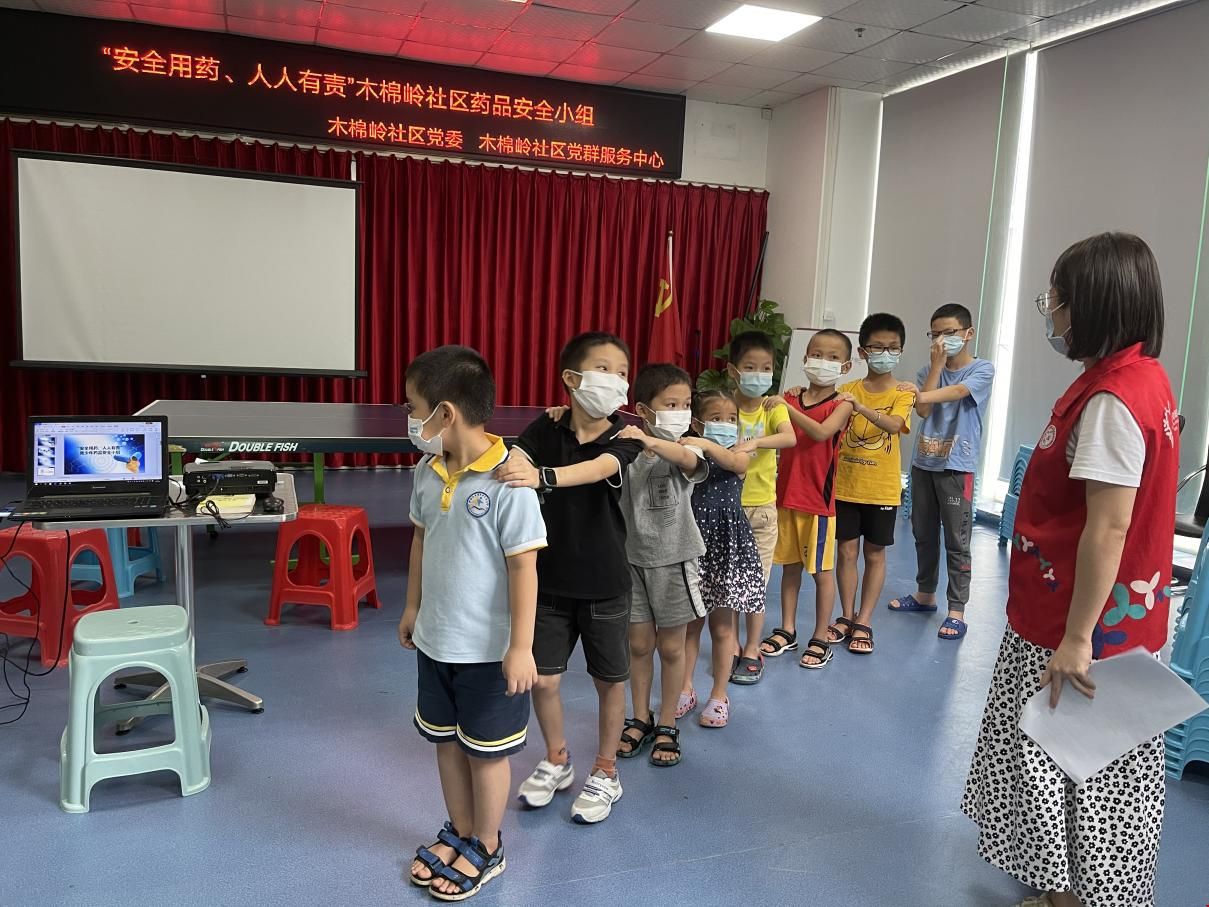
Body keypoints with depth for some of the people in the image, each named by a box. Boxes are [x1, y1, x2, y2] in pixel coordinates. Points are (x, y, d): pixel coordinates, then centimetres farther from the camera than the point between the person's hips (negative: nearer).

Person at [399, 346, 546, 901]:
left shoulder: (508, 482, -24)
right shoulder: (427, 472, -3)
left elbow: (524, 565, -20)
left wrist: (521, 647, -18)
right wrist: (413, 608, 18)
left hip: (488, 649, -6)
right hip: (435, 640, 7)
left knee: (486, 752, 12)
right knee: (446, 742, 21)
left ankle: (487, 849, 34)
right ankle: (460, 833, 43)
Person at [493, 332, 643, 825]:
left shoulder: (622, 437, -13)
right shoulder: (546, 429, -5)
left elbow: (597, 469, -33)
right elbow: (516, 460, -21)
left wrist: (542, 476, -51)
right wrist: (510, 461, -46)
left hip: (605, 585, -1)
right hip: (551, 579, 2)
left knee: (609, 682, 11)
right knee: (542, 678, 8)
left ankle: (605, 772, 33)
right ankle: (556, 761, 35)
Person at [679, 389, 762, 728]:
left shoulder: (738, 453, 0)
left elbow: (735, 462, -25)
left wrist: (706, 446, -42)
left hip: (727, 544, -1)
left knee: (722, 626, 9)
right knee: (690, 623, 11)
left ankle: (719, 696, 23)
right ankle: (685, 690, 26)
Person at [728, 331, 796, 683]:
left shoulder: (774, 408, -5)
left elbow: (789, 438, -25)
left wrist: (754, 443, -40)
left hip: (761, 508, 0)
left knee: (755, 584, 6)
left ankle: (752, 652, 20)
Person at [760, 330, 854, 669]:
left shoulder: (841, 405, -7)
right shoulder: (790, 397, 6)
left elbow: (822, 432, -26)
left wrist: (787, 408, -30)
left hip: (818, 498, -4)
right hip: (785, 495, 4)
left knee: (822, 570, 6)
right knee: (789, 565, 15)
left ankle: (821, 639, 18)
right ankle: (787, 631, 28)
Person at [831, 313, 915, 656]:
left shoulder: (902, 394, -5)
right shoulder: (847, 390, 1)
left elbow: (894, 424, -25)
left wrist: (861, 407, -38)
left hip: (882, 489, -1)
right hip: (845, 486, 1)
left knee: (875, 554, 8)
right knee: (847, 551, 7)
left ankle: (864, 622, 18)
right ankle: (847, 617, 21)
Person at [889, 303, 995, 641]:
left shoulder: (982, 369, -2)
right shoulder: (928, 371, 10)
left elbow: (957, 391, -21)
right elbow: (923, 410, -7)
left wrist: (921, 394, -33)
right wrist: (938, 364, -6)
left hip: (957, 467, -5)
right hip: (924, 463, 5)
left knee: (956, 541, -2)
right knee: (924, 534, 15)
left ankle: (957, 610, 4)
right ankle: (925, 594, 30)